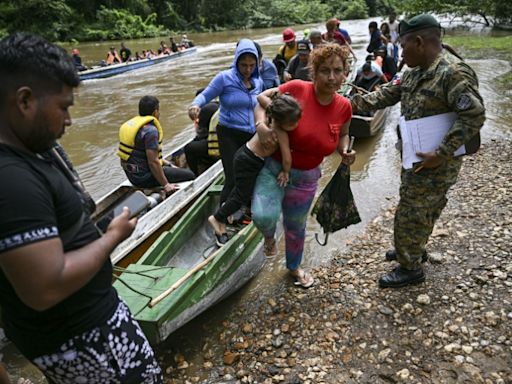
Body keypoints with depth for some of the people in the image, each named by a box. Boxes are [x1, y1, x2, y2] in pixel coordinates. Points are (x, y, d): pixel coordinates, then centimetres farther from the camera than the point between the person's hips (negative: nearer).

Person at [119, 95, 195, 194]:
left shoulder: (132, 123, 8)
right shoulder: (150, 130, -23)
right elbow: (153, 162, -26)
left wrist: (164, 162, 20)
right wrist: (166, 185, -19)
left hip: (132, 174, 10)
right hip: (144, 177, -10)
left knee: (169, 167, 31)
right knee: (190, 175, -5)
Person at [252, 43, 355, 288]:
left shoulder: (344, 107, -7)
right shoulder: (297, 89, -19)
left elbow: (342, 134, 13)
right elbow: (261, 99, -8)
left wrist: (344, 151, -8)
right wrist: (261, 125, -26)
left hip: (305, 178, 4)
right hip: (272, 167, -3)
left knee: (296, 227, 21)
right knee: (264, 216, -29)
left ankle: (294, 266, 52)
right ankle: (269, 237, 12)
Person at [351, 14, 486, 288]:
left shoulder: (454, 73, -21)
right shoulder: (413, 74, 7)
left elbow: (474, 117, -25)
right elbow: (386, 95, 13)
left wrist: (440, 155, -26)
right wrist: (354, 103, 0)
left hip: (435, 164, -9)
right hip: (414, 158, 9)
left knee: (410, 215, 2)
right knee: (421, 211, 24)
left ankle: (410, 268, 21)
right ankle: (414, 249, 45)